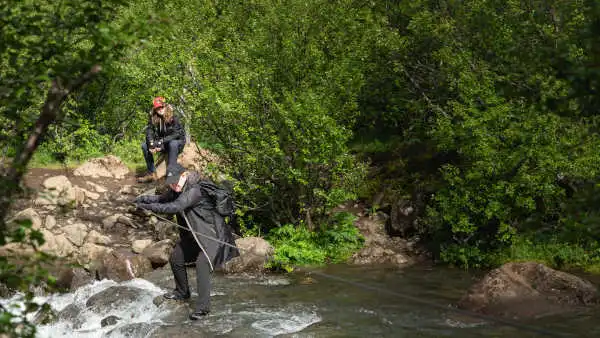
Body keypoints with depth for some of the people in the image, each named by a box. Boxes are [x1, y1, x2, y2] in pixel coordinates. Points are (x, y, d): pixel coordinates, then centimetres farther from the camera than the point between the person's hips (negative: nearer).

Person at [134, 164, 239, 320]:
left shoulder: (195, 190, -28)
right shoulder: (176, 190, 1)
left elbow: (176, 207, -38)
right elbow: (162, 199, 8)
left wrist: (148, 207, -37)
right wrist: (144, 199, -10)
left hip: (211, 233, -10)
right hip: (192, 234, 10)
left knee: (202, 265, -22)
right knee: (176, 259, 16)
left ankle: (203, 307, -19)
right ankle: (182, 292, 37)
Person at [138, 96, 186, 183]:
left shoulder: (173, 117, -20)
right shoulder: (153, 118, -5)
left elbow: (177, 134, -27)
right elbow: (149, 132, -13)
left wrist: (161, 141, -36)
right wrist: (151, 144, -33)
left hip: (177, 141, -5)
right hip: (164, 144, 5)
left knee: (173, 143, -39)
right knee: (144, 145, -11)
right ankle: (151, 173, -10)